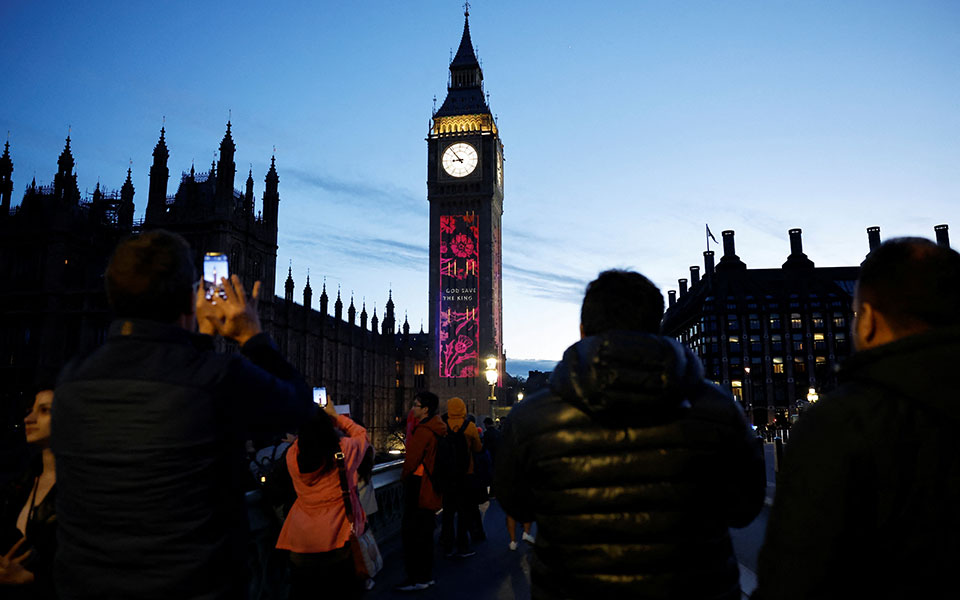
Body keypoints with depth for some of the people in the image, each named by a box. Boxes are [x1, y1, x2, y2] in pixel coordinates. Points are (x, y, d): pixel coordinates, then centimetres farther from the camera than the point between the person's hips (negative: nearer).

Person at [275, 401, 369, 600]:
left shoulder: (292, 455, -7)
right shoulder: (344, 450, -14)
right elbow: (361, 434, 7)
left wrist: (310, 418, 16)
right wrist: (336, 416, 12)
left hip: (300, 540, 3)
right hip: (337, 539, -2)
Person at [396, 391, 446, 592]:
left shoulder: (423, 431, -18)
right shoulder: (437, 430, 12)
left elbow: (412, 459, -16)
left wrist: (403, 476, 1)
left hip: (418, 486, -10)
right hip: (430, 487, 10)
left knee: (411, 533, -2)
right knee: (425, 533, 16)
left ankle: (416, 579, 2)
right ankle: (427, 575, 24)